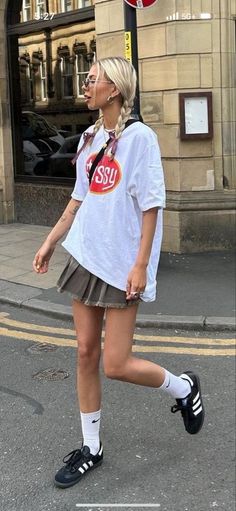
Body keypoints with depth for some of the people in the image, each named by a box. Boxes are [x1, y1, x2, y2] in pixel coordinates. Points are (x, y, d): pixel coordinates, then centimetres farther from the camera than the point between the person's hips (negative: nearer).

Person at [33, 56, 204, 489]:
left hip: (121, 266, -6)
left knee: (115, 365, -5)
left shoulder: (139, 137, -11)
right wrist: (50, 242, 18)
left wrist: (141, 265, -18)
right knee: (86, 354, 8)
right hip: (86, 258, 7)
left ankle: (184, 388, 23)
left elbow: (152, 205, -13)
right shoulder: (89, 139, 10)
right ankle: (91, 448, 21)